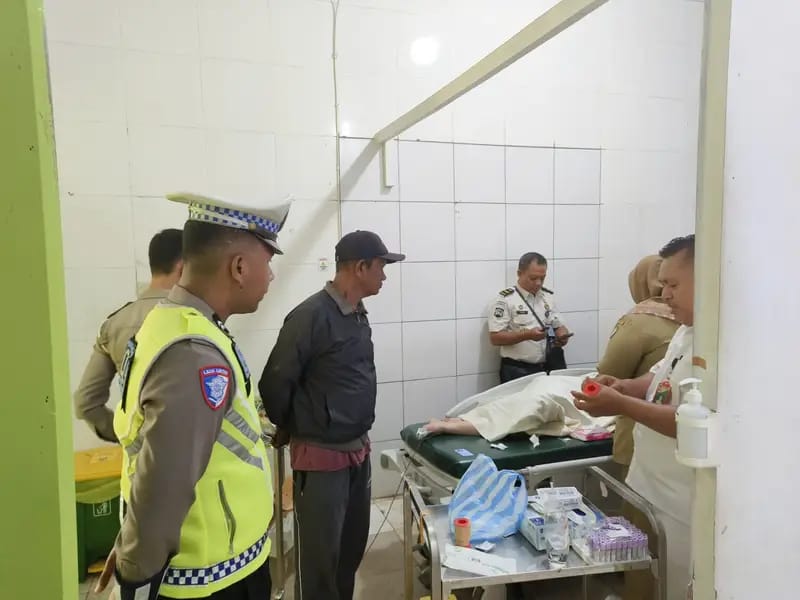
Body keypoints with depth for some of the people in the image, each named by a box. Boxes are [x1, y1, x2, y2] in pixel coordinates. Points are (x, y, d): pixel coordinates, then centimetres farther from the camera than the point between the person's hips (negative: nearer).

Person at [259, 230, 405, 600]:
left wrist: (359, 438, 14)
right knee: (320, 557, 8)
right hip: (322, 456, -8)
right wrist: (293, 430, 0)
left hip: (358, 451, 8)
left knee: (353, 547, 21)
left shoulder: (358, 315, 6)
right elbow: (274, 384, -16)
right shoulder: (311, 316, -20)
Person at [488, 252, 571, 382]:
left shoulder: (548, 297, 10)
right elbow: (495, 338, -14)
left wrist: (562, 336, -7)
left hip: (547, 369, 6)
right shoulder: (505, 299, -10)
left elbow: (559, 326, 15)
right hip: (517, 372, -5)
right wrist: (527, 334, -24)